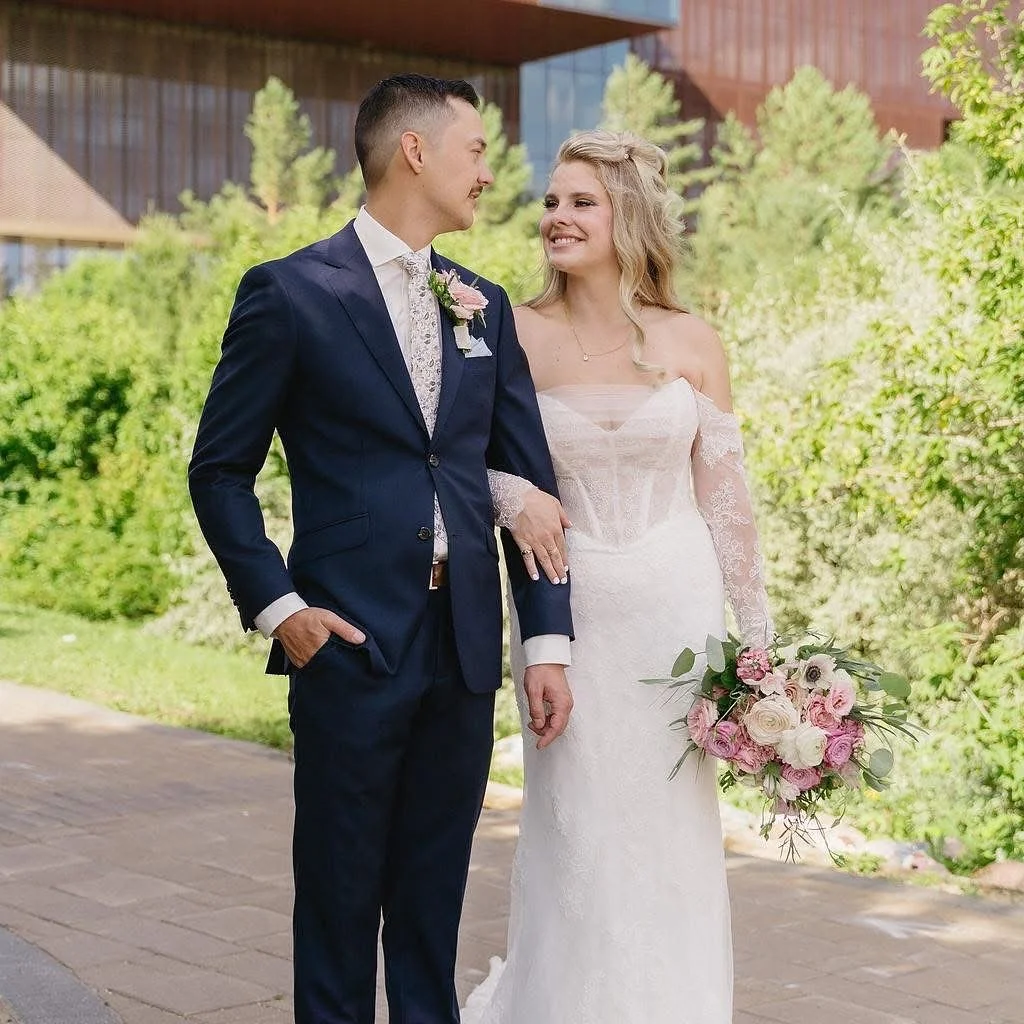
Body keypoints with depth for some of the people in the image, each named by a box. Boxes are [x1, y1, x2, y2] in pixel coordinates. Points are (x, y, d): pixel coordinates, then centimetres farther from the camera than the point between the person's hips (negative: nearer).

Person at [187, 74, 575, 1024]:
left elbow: (529, 479, 10)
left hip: (466, 650, 4)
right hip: (351, 645, -4)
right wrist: (277, 607, -10)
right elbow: (220, 471, -1)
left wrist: (548, 640, 4)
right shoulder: (289, 291, -3)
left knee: (435, 899, 13)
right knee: (340, 896, 6)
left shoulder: (486, 306, 11)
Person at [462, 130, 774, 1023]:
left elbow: (725, 495, 4)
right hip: (568, 606, 0)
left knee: (674, 826, 7)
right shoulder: (519, 335, -2)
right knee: (576, 831, 5)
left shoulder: (692, 343, 0)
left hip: (676, 604, 1)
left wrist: (758, 634, 2)